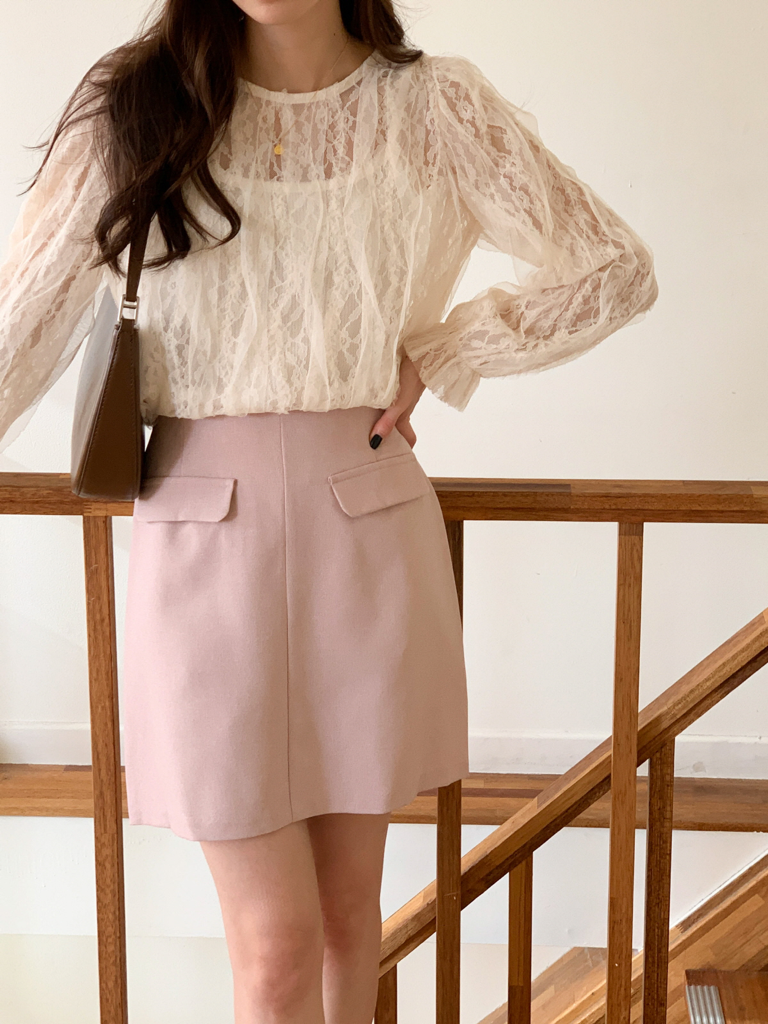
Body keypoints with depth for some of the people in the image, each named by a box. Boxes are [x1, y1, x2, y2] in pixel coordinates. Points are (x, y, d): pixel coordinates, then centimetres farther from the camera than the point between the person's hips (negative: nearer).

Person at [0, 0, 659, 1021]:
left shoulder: (436, 109, 2)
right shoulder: (135, 105, 1)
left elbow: (616, 270, 7)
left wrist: (436, 356, 0)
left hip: (370, 532, 2)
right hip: (202, 542, -1)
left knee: (349, 904, 15)